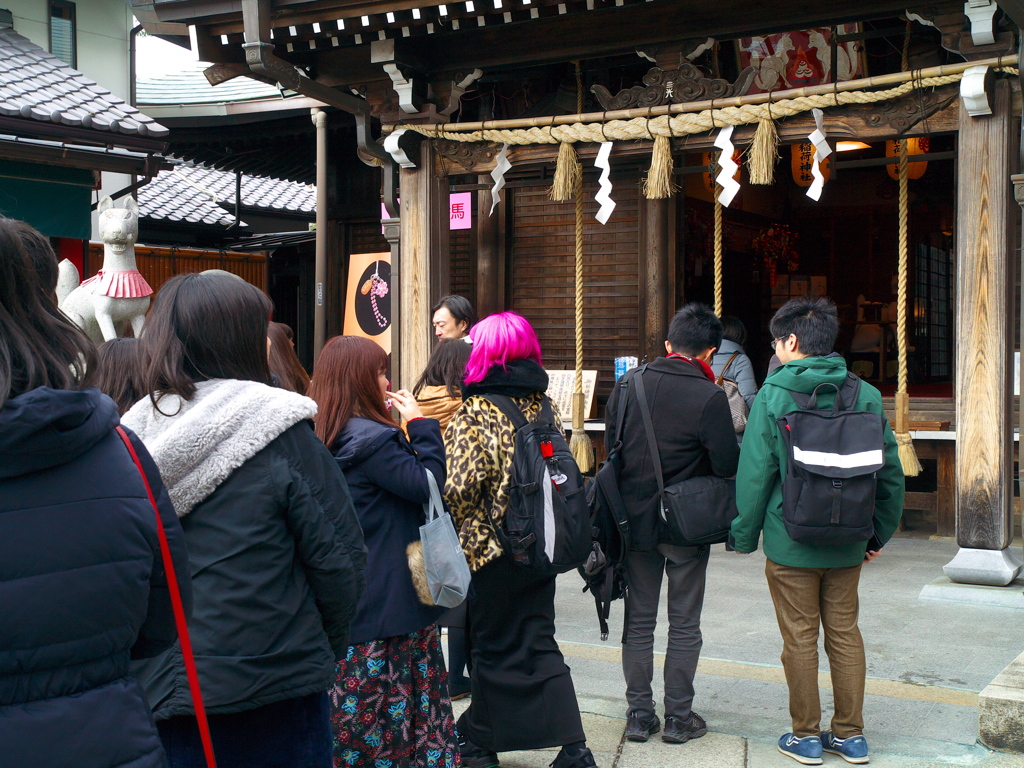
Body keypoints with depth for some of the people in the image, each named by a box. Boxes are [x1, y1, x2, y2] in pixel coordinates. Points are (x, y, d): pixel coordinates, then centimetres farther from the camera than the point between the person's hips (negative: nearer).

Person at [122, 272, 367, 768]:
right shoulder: (277, 431, -13)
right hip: (274, 691, -4)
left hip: (159, 686, 4)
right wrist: (328, 646, 4)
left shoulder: (135, 434, 0)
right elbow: (338, 556, -12)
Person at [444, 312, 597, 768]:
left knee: (493, 645, 8)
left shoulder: (475, 412, -15)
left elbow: (459, 486, -19)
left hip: (490, 543, -5)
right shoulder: (543, 405, 4)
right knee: (538, 641, 12)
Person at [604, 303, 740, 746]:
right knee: (684, 625, 10)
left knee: (638, 621, 13)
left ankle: (639, 714, 19)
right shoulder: (708, 397, -17)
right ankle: (678, 717, 16)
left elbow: (610, 448, 6)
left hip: (635, 522, 4)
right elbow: (728, 465, -15)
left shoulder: (628, 387, -3)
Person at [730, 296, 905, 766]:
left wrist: (744, 534, -1)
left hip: (791, 541, -4)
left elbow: (754, 474, -11)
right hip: (848, 544, 4)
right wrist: (879, 533, 14)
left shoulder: (773, 396, -11)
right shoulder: (865, 395, 0)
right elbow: (890, 472, 3)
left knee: (800, 638, 7)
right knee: (845, 633, 14)